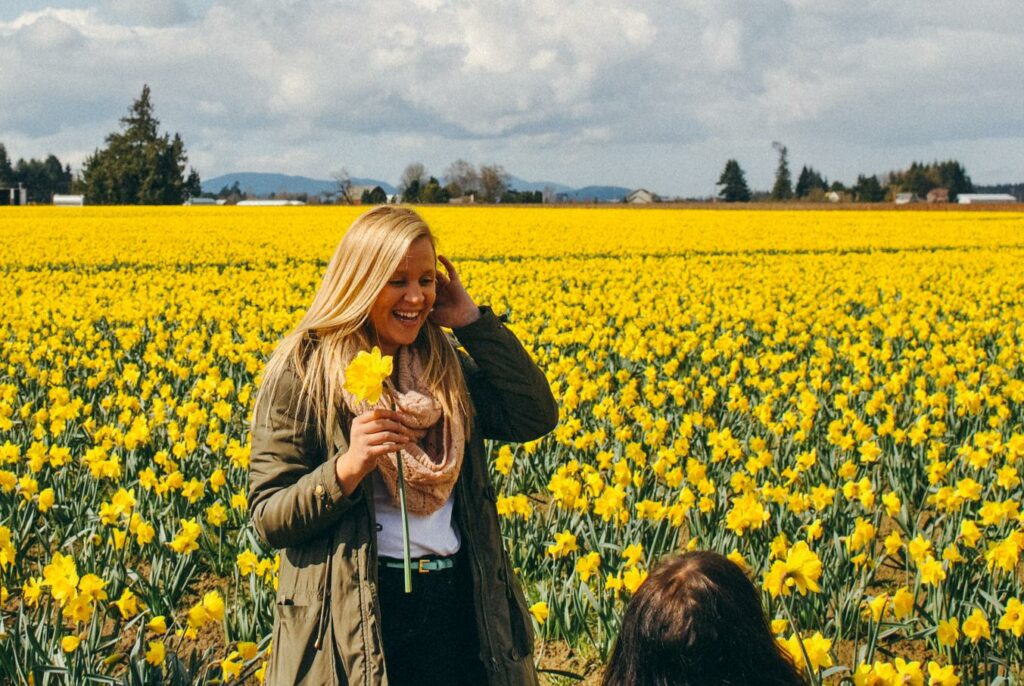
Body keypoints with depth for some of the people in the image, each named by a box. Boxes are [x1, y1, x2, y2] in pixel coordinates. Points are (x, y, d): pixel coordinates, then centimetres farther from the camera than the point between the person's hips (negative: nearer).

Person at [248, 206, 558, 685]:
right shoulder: (302, 371, -6)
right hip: (356, 622, -4)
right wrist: (347, 468, -25)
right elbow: (268, 519, -8)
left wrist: (471, 320, -3)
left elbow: (537, 417, -2)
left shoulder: (446, 363, 9)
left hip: (460, 606, 4)